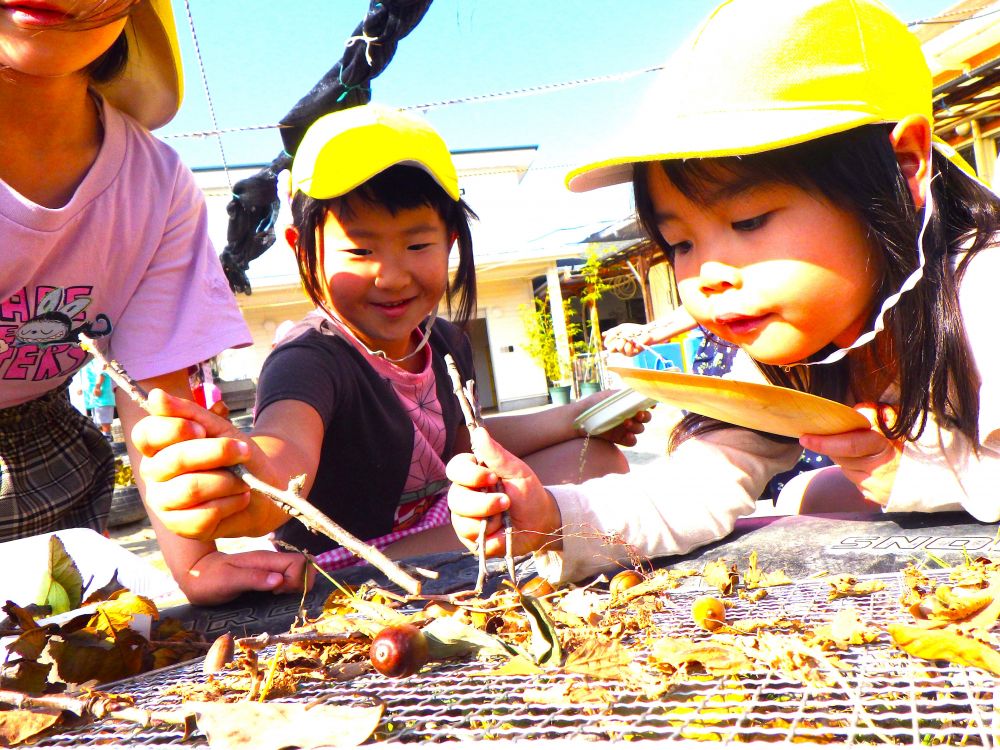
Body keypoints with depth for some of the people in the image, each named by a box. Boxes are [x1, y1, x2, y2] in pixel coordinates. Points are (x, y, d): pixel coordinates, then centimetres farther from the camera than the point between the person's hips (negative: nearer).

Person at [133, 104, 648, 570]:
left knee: (597, 460, 9)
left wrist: (575, 417, 6)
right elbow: (288, 444, -49)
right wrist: (254, 491, -74)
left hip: (435, 527, 9)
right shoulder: (309, 360, -27)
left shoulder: (446, 343, -3)